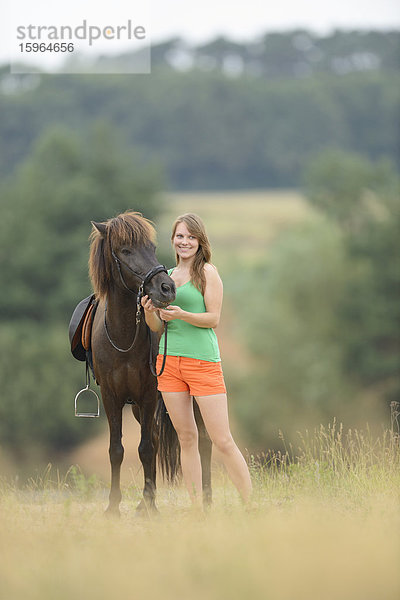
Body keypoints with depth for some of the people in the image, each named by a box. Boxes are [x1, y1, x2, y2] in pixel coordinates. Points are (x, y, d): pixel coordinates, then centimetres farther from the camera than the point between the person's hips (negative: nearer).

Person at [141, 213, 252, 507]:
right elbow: (157, 326, 13)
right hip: (169, 360, 5)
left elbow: (213, 318, -8)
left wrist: (182, 315, -23)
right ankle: (197, 508, 10)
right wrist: (150, 311, -7)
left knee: (223, 441, -8)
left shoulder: (207, 272, -3)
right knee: (186, 438, 7)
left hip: (202, 359, -5)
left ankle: (251, 506, -3)